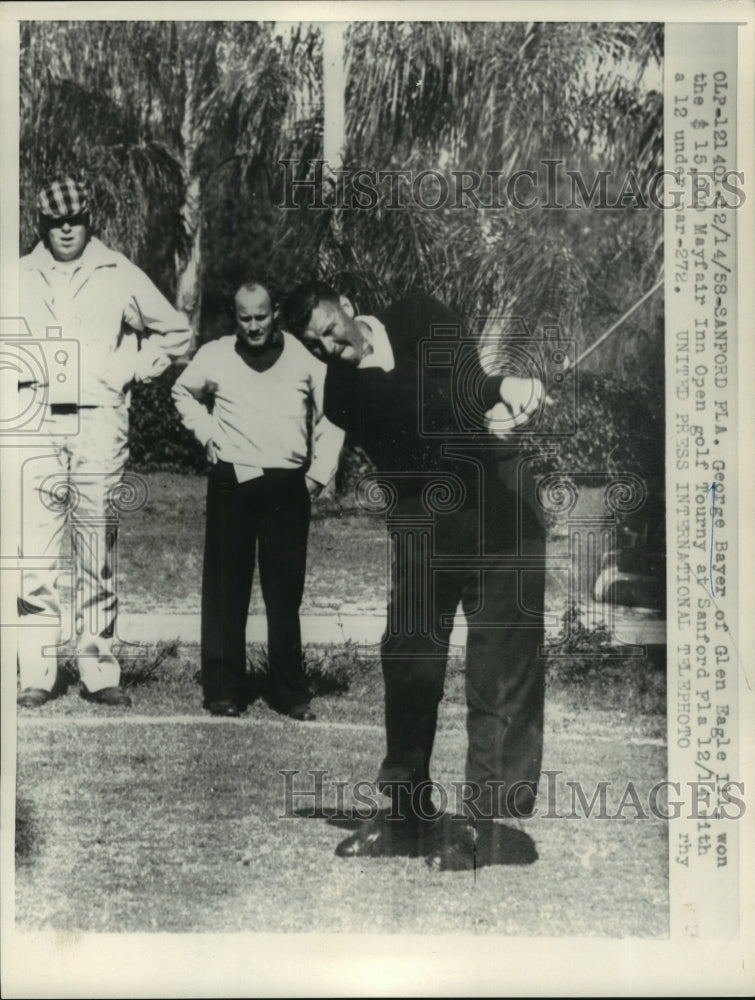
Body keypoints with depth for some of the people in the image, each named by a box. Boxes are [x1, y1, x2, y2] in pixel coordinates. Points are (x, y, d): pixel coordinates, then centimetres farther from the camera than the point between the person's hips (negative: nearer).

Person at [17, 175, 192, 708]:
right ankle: (37, 674, 4)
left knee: (98, 554, 0)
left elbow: (178, 331, 16)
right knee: (36, 553, -3)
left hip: (100, 423, -1)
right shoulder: (19, 278, 12)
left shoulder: (120, 275, 9)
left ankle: (99, 670, 7)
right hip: (36, 423, 1)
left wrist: (134, 368, 5)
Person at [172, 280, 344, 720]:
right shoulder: (215, 356, 2)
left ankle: (291, 692, 13)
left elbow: (328, 416, 8)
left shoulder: (305, 357, -1)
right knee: (226, 590, 4)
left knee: (286, 591, 4)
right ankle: (224, 689, 12)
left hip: (287, 485, 0)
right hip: (231, 484, 1)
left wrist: (320, 473, 3)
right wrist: (206, 432, 7)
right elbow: (184, 392, 22)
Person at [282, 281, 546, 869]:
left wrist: (504, 387, -36)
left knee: (501, 667, -4)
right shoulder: (341, 394, 1)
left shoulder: (420, 318, 4)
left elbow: (462, 374, -13)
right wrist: (484, 420, -32)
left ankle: (490, 820, 3)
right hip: (423, 526, 2)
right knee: (409, 660, 4)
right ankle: (407, 812, 18)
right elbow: (417, 422, -15)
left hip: (499, 506, -1)